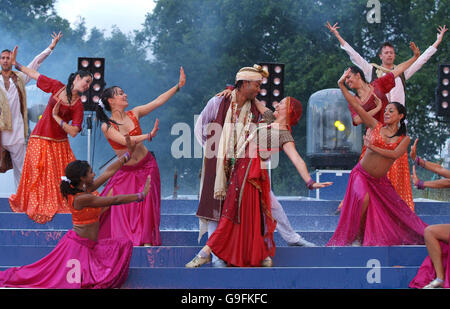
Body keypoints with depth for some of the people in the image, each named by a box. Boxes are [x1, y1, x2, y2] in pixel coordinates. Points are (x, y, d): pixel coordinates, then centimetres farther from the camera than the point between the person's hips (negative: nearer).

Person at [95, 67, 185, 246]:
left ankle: (146, 240, 2)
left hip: (146, 166, 3)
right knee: (122, 204, -5)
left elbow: (158, 102, 1)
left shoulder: (133, 114, -1)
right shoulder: (107, 127, -12)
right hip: (125, 170, -3)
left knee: (146, 203, -2)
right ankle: (123, 239, 11)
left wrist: (178, 86, -3)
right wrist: (149, 135, -34)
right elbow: (124, 140, -26)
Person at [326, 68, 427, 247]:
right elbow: (356, 106, -4)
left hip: (380, 181, 2)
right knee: (364, 199, -29)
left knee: (397, 210, 3)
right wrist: (342, 86, -9)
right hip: (361, 175, -2)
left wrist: (372, 147, -19)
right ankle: (357, 237, -16)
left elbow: (395, 154, -15)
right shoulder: (376, 127, 1)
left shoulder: (404, 139, 4)